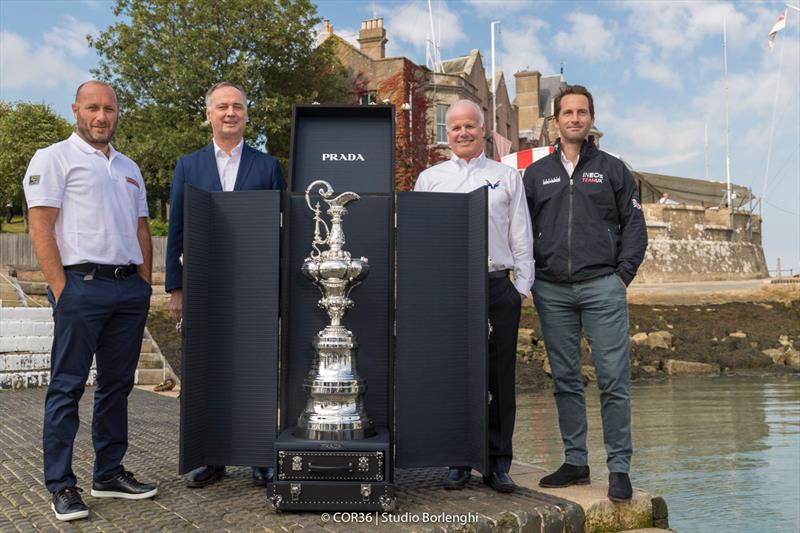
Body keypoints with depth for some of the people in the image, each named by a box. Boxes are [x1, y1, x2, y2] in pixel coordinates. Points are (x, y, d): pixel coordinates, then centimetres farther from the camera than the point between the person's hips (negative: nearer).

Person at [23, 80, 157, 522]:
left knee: (117, 385, 11)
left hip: (129, 288, 7)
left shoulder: (128, 168, 20)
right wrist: (61, 290, -15)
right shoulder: (53, 159, 1)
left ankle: (109, 474, 22)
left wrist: (144, 285, 11)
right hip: (81, 286, -6)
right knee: (67, 387, -2)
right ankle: (61, 486, 6)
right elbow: (41, 228, -8)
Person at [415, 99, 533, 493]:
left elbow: (521, 236, 11)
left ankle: (498, 463, 11)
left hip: (498, 286, 0)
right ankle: (458, 462, 13)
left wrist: (522, 286, 4)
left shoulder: (507, 177, 13)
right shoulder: (429, 179, 14)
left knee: (500, 378, 1)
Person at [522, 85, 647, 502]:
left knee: (613, 379, -4)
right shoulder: (536, 174, 14)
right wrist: (531, 277, 4)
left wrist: (623, 274, -1)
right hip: (552, 291, 2)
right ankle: (575, 461, 18)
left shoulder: (612, 169, 10)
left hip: (603, 286, -2)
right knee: (565, 380, 7)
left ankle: (619, 468, 5)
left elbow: (635, 226, 9)